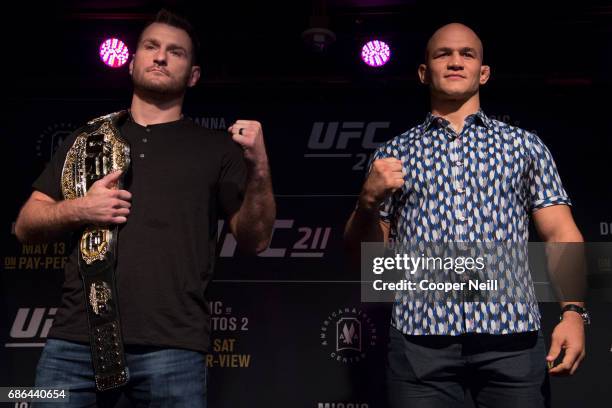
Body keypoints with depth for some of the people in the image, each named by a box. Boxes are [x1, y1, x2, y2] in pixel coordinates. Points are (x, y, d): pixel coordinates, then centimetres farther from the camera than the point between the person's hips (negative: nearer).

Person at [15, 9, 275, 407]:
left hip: (171, 346, -1)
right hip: (76, 339, 2)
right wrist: (78, 210, -5)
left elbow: (254, 240, 6)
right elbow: (26, 226, 15)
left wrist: (259, 168, -11)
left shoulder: (216, 148, 11)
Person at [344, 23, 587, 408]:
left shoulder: (525, 145, 13)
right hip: (420, 337, 0)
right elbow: (364, 251, 14)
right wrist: (369, 201, -6)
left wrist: (573, 311, -9)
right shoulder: (393, 153, 14)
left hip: (512, 334, 0)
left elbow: (561, 234, 6)